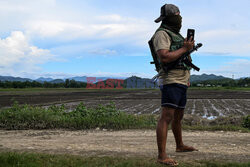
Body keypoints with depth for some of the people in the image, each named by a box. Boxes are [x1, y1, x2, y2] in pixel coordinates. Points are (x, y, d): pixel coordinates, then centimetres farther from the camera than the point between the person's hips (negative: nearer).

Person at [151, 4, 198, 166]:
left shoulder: (176, 35, 21)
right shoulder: (162, 34, -9)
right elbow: (164, 57, -23)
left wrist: (187, 78, 19)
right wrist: (184, 48, -15)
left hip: (182, 82, 10)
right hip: (171, 81, -10)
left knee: (178, 117, 20)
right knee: (167, 117, -15)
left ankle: (180, 146, 36)